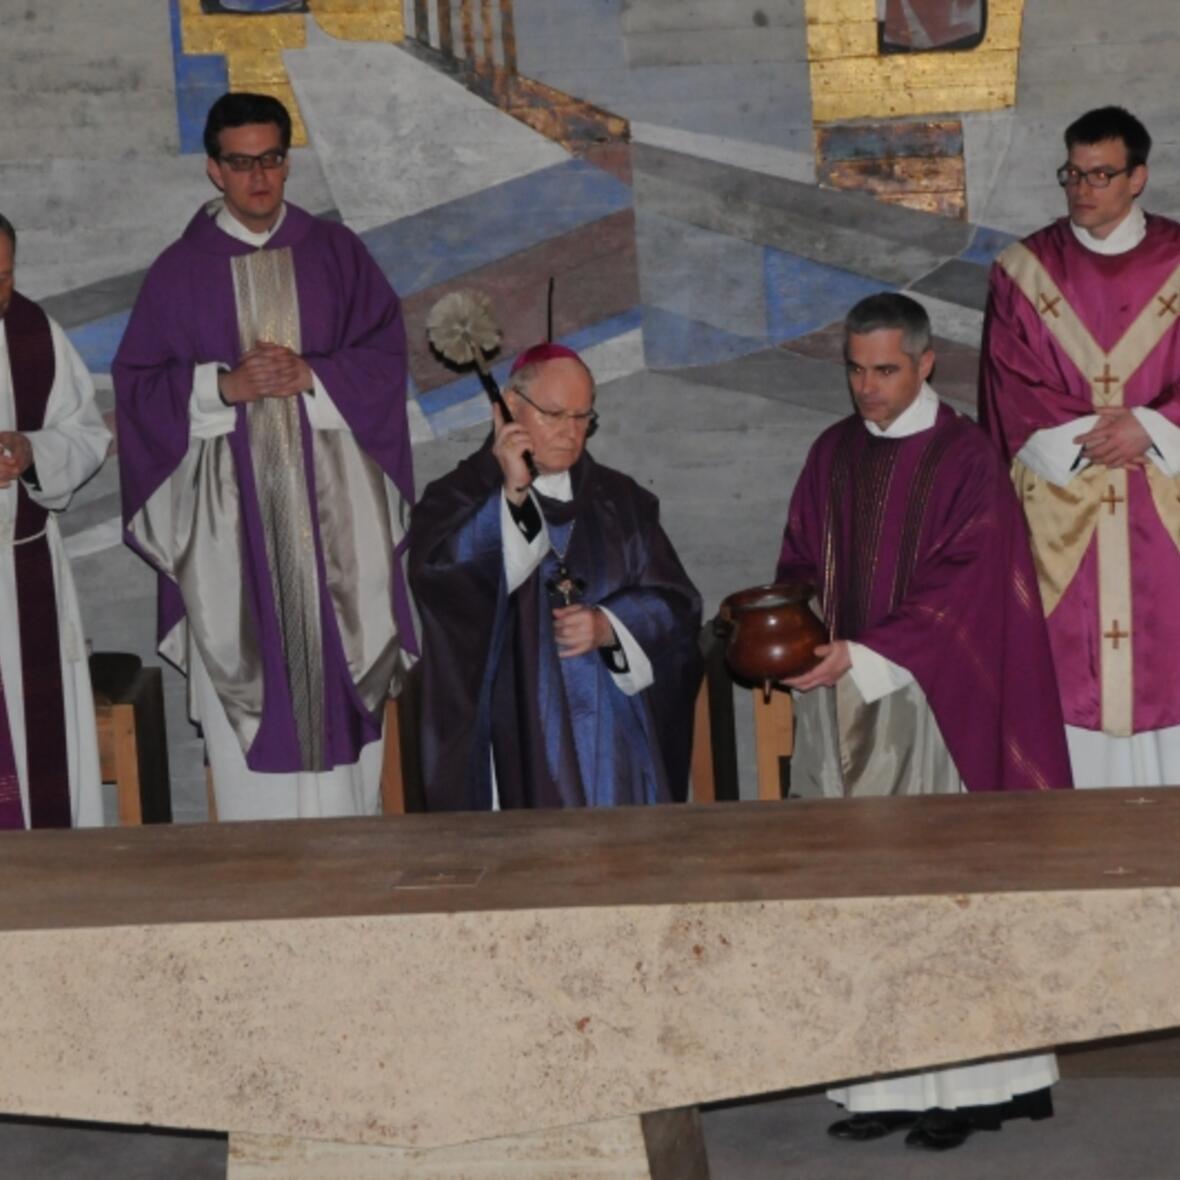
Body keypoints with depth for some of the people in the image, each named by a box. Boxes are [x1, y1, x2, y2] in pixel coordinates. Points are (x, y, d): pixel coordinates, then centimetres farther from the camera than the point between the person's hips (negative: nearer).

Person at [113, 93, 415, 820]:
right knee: (248, 662, -1)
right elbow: (139, 383, 1)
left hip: (332, 496, 1)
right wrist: (222, 386, -14)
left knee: (338, 659, 1)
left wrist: (312, 376, -13)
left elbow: (384, 351, 2)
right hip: (232, 507, -1)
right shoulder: (180, 271, 4)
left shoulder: (335, 253, 7)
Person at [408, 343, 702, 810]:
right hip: (518, 735, -3)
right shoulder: (461, 499, 9)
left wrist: (609, 626, -8)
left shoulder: (620, 500, 18)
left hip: (613, 733, 3)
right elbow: (439, 573, -13)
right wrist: (511, 492, -17)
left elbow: (674, 602, 11)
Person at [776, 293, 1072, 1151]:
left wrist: (859, 654, -21)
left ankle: (966, 1083, 3)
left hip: (935, 702, -5)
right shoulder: (833, 455, 11)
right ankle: (890, 1081, 8)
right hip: (845, 705, 5)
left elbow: (960, 589, -13)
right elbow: (801, 566, 16)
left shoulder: (966, 459, -6)